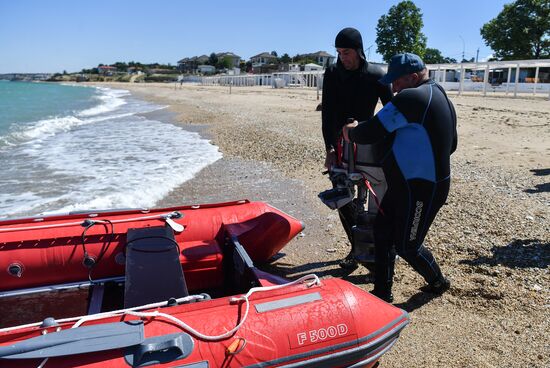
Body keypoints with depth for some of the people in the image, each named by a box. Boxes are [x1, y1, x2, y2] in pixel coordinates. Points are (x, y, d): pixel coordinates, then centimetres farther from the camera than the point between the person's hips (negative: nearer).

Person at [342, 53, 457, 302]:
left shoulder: (411, 98, -20)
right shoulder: (441, 97, 12)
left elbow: (370, 133, -22)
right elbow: (450, 145, 21)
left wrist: (351, 132, -1)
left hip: (420, 190, -10)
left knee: (406, 245, 6)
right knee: (383, 230, 12)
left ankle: (438, 282, 33)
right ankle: (382, 292, 22)